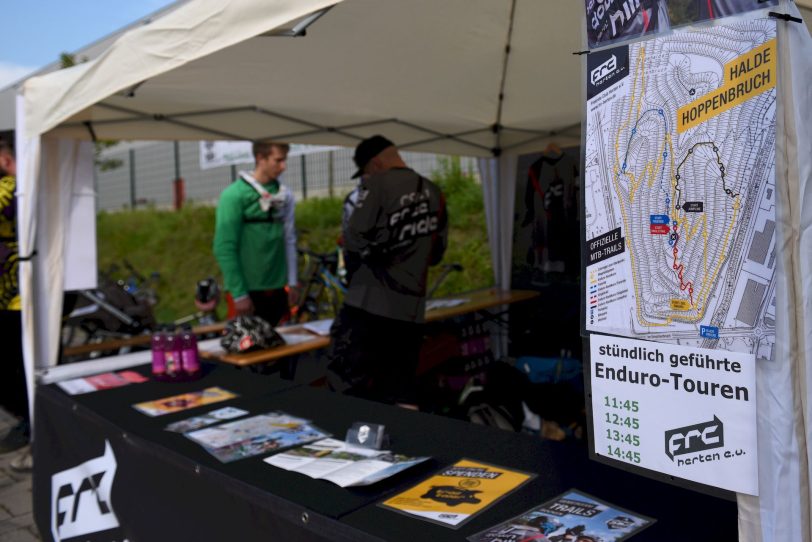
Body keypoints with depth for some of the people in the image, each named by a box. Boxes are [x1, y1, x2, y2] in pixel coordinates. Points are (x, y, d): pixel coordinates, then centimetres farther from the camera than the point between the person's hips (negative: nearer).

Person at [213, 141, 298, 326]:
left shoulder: (285, 194, 5)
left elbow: (289, 240, 8)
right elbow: (224, 249, -13)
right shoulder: (234, 195, -11)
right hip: (247, 290, -5)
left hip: (276, 290, 5)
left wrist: (292, 282, 5)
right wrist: (239, 293, -14)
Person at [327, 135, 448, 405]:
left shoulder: (378, 184, -7)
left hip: (369, 304, -6)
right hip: (412, 309, 6)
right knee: (401, 396, 12)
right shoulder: (435, 193, 11)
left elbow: (354, 240, -12)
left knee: (344, 388, 2)